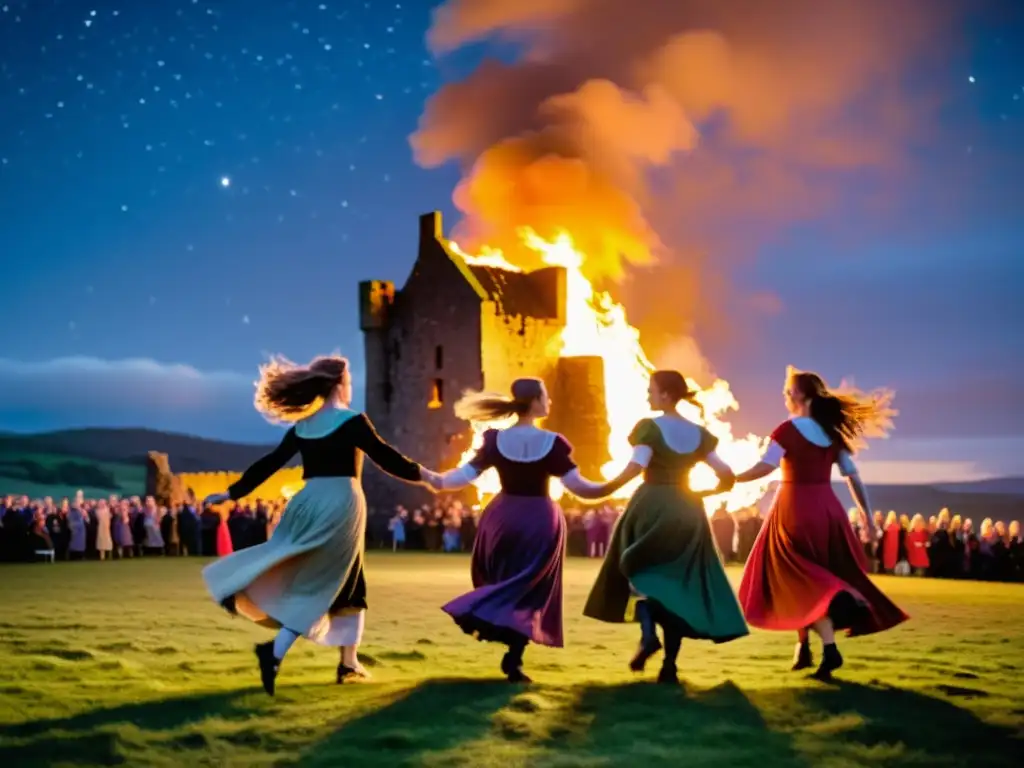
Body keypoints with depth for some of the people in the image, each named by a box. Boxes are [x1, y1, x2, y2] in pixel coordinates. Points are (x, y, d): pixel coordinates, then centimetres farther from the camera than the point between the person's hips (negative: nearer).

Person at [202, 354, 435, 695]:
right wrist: (426, 476, 7)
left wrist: (230, 493, 19)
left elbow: (268, 464, 11)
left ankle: (349, 662, 14)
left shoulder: (301, 427, 10)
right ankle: (275, 651, -19)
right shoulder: (352, 421, -6)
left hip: (308, 504, 6)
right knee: (321, 584, -2)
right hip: (341, 504, -6)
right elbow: (386, 458, -6)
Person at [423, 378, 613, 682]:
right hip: (540, 520, -2)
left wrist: (436, 481, 13)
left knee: (500, 584, 26)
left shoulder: (495, 440, -4)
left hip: (502, 518, 2)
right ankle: (514, 661, -3)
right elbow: (577, 486, -15)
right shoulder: (552, 443, -11)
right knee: (530, 593, 4)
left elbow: (465, 475, -4)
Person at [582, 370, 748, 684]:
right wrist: (706, 493, 23)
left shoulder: (649, 426, -6)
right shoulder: (699, 433, 9)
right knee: (679, 583, 7)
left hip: (652, 507, -4)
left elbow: (636, 466, -21)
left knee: (641, 572, 14)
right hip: (687, 512, 4)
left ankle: (648, 633, -11)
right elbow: (726, 475, 7)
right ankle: (670, 665, 3)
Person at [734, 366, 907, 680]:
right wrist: (867, 516, 16)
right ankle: (804, 647, 14)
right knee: (823, 577, 15)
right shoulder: (833, 433, 9)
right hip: (827, 509, 6)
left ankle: (829, 648, -22)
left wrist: (732, 479, -8)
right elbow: (853, 476, 10)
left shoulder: (788, 430, -9)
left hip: (795, 510, -6)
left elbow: (765, 466, -21)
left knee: (803, 581, -2)